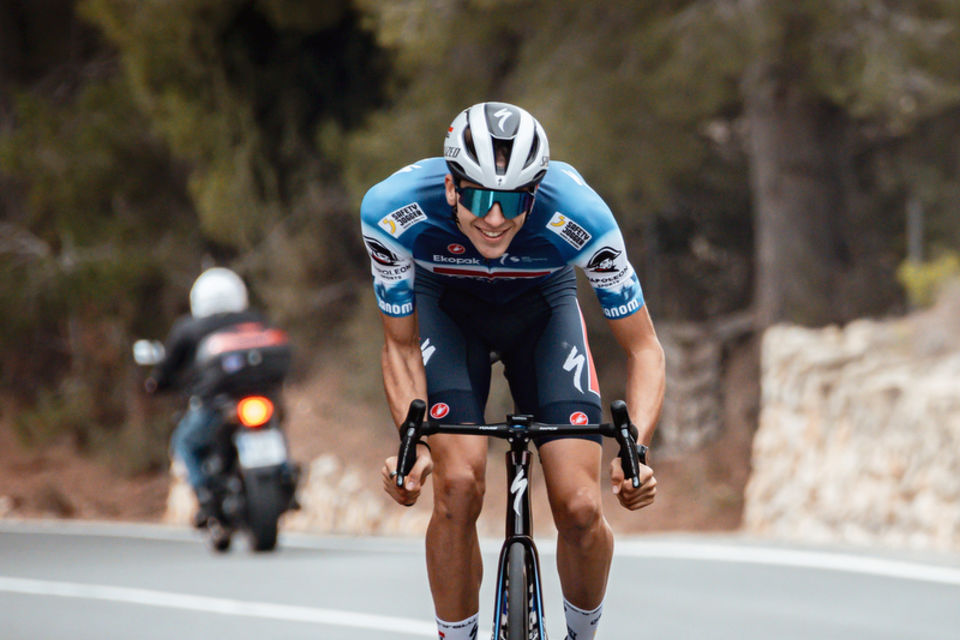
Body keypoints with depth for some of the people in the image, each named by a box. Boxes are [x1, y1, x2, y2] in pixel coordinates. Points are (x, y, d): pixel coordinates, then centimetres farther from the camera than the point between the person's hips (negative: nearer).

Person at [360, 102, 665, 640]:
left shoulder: (579, 218, -36)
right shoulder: (394, 212, -34)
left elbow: (644, 348, -23)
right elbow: (401, 346, -18)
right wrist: (414, 443, -34)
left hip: (541, 303, 0)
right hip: (445, 304, 0)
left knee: (580, 508, -14)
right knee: (458, 486, -23)